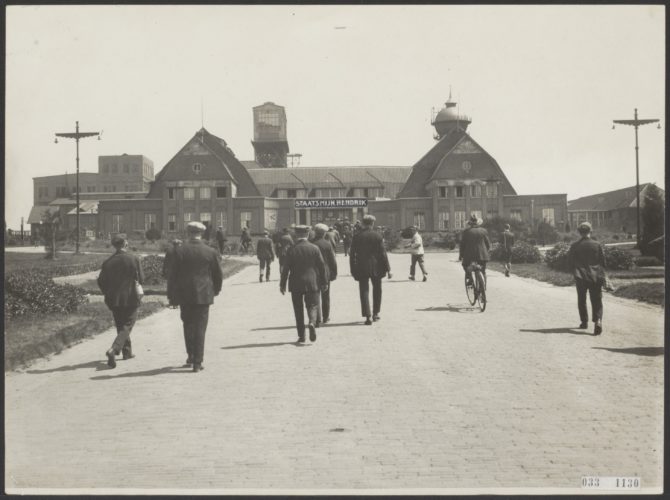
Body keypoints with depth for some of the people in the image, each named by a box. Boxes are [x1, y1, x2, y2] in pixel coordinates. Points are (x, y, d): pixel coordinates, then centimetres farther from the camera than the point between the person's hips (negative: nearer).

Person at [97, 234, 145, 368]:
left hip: (114, 299, 4)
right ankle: (113, 350, -20)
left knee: (121, 326, 19)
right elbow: (141, 279, -7)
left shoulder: (108, 262, 0)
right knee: (126, 327, 0)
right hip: (130, 298, -4)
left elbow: (101, 281, 1)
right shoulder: (134, 259, -10)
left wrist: (107, 294, 15)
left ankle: (127, 351, 29)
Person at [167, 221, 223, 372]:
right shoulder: (211, 252, -3)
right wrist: (216, 290, 22)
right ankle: (197, 362, 1)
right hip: (203, 295, 0)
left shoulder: (180, 251, -4)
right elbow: (218, 275, 4)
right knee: (200, 328, 2)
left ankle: (191, 355, 22)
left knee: (188, 325, 19)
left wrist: (172, 297, 4)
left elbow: (173, 275, -3)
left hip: (184, 295, 1)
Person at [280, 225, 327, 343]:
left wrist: (282, 284, 3)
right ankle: (312, 323, -23)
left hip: (296, 284, 0)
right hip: (312, 283, 0)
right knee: (313, 306, 7)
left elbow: (286, 268, -4)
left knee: (298, 309, 8)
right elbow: (322, 266, 0)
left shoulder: (292, 250, -5)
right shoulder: (314, 248, -2)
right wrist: (324, 282, 9)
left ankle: (301, 335, 7)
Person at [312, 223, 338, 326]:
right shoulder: (327, 244, -5)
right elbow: (333, 260, -4)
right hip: (326, 273, 1)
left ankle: (318, 319, -10)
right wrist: (334, 273, 4)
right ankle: (325, 317, 28)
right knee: (325, 295, 16)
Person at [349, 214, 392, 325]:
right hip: (376, 268, 0)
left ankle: (367, 316, -5)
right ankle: (375, 313, 22)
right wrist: (388, 269, -1)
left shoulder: (356, 237, -1)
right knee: (377, 290, 18)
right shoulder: (377, 236, -5)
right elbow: (383, 254, -6)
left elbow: (352, 255, 0)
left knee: (364, 291, 3)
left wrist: (353, 270, 7)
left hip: (361, 269, 0)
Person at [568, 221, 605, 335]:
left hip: (580, 277, 0)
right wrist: (601, 274, 15)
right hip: (595, 277, 0)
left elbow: (570, 262, 1)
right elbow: (602, 261, 2)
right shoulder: (597, 245, -4)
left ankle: (584, 322, 23)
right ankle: (598, 320, -19)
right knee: (596, 301, 1)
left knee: (581, 300, 17)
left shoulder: (574, 246, -6)